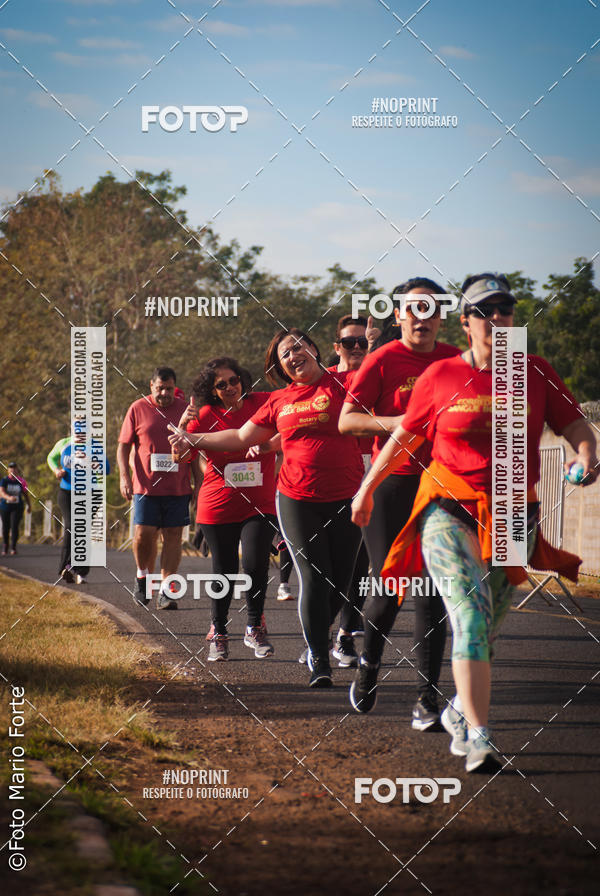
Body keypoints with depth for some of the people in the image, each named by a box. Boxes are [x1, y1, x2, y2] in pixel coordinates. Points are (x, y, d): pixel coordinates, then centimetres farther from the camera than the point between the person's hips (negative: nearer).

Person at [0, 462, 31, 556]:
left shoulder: (21, 481, -2)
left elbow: (25, 494, 12)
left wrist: (29, 505, 16)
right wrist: (9, 497, -41)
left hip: (17, 507, 0)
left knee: (14, 527, -14)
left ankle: (13, 548, -6)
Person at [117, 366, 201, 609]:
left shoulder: (184, 410, 9)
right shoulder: (138, 409, 4)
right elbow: (123, 446, 6)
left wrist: (198, 480, 11)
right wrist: (124, 475, -6)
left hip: (178, 487, 2)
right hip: (146, 486, -2)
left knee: (173, 535, -2)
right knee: (144, 533, -8)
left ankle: (165, 591, 1)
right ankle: (142, 575, 19)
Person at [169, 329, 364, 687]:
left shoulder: (341, 385, 0)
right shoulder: (279, 401, 12)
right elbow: (242, 437, 20)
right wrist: (194, 440, 17)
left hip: (345, 497, -2)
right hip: (297, 501, 2)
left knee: (339, 581, 2)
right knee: (314, 579, -6)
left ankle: (317, 639, 27)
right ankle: (319, 662, 1)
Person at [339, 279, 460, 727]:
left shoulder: (456, 360, 8)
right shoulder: (383, 360, -4)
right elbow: (346, 420, -8)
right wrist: (394, 423, -21)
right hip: (392, 484, -3)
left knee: (432, 593, -1)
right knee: (388, 590, -2)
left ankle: (427, 700, 1)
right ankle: (369, 663, 29)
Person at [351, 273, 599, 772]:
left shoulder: (536, 374, 7)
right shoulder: (441, 376, 2)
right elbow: (403, 437, 11)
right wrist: (367, 488, 16)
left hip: (512, 517, 3)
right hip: (450, 509, -3)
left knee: (487, 629, 9)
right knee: (471, 617, -18)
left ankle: (460, 711, 34)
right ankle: (478, 738, -25)